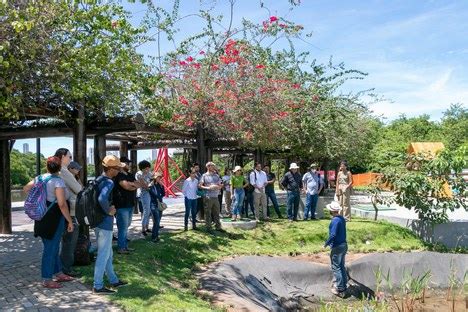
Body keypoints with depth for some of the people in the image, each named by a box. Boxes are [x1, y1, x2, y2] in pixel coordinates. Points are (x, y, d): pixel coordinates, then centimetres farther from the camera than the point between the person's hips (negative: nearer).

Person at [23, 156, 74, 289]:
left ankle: (58, 274, 32)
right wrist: (70, 222, -17)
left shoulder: (40, 178, 4)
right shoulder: (58, 181, -18)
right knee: (50, 249, 3)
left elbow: (25, 189, 19)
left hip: (42, 218, 8)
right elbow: (62, 204, -24)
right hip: (54, 218, -8)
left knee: (53, 247, 19)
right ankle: (46, 280, 13)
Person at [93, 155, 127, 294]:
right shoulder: (109, 183, -20)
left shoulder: (99, 180, 8)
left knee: (108, 254, 19)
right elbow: (102, 199, -38)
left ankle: (113, 280, 31)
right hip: (105, 223, -10)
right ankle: (98, 286, 9)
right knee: (103, 255, 1)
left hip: (98, 221, 10)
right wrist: (109, 211, -21)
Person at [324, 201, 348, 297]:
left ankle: (340, 290, 6)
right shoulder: (342, 218, 6)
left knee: (336, 268, 1)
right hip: (344, 245, 9)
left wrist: (326, 243, -13)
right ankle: (343, 285, 27)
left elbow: (333, 235, -26)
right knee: (341, 266, 18)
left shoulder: (335, 221, -21)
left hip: (337, 247, -9)